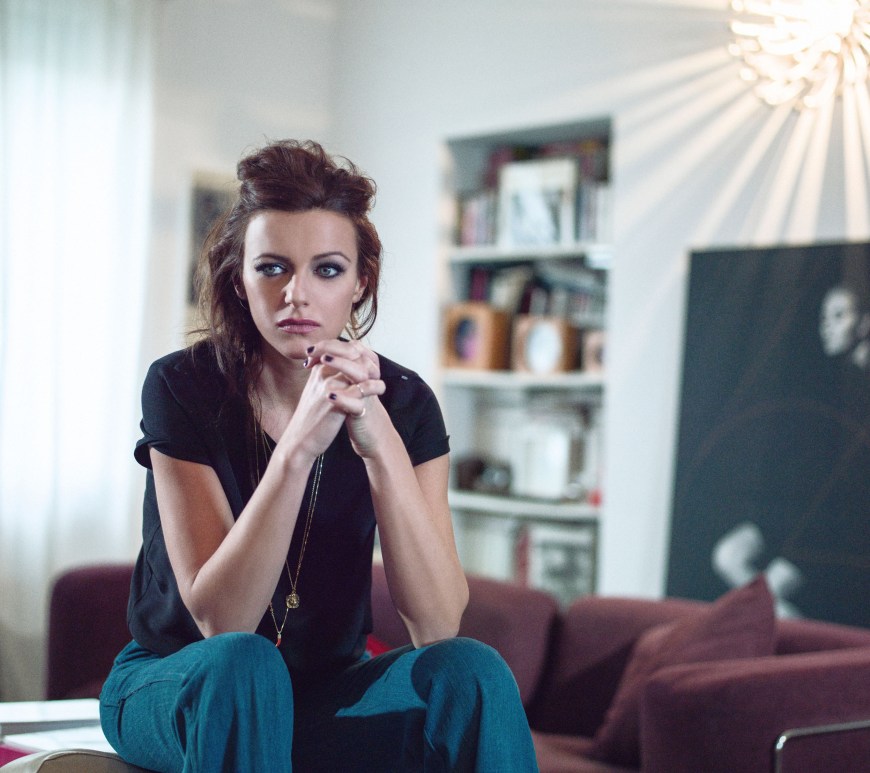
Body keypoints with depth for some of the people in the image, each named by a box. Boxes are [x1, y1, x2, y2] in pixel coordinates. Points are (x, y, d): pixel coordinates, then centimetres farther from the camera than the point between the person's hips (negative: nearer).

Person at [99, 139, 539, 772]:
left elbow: (438, 624, -20)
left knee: (472, 670, -27)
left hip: (325, 691, 2)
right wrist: (299, 445, -36)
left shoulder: (404, 402, -9)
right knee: (242, 664, -36)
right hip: (176, 689, -2)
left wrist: (381, 444, -32)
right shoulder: (183, 387, -16)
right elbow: (221, 623, -24)